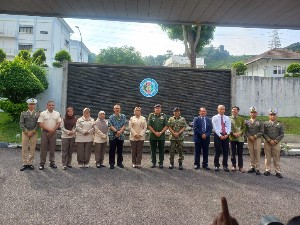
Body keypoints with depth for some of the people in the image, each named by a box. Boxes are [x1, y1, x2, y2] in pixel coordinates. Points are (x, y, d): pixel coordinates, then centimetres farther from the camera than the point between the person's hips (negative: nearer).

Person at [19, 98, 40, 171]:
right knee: (24, 148, 2)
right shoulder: (23, 113, 5)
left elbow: (38, 124, -2)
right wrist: (26, 132, -12)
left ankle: (30, 163, 12)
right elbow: (21, 124, -2)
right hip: (25, 132, 0)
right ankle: (25, 164, 9)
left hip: (34, 133, 0)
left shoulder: (37, 114, 5)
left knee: (32, 149, 3)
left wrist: (32, 132, -13)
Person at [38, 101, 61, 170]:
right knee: (43, 148, 0)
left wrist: (53, 130, -9)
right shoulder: (43, 113, 0)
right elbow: (40, 124, -7)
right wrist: (49, 129, -15)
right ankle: (42, 164, 7)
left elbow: (58, 123, 4)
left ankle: (52, 163, 16)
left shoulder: (57, 114, 7)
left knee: (52, 148, 7)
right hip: (44, 132, -2)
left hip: (53, 133, 2)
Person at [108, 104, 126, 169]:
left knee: (120, 150, 9)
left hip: (121, 136, 1)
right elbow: (110, 126, -6)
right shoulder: (111, 117, 4)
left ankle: (119, 163, 20)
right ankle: (111, 163, 12)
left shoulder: (123, 116, 7)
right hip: (112, 136, -1)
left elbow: (124, 126, -1)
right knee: (112, 150, 3)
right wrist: (116, 131, -18)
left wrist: (120, 132, -15)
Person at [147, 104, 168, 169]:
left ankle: (161, 163, 12)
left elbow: (166, 126, 1)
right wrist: (155, 132, -10)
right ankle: (153, 163, 16)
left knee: (161, 150, 3)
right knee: (153, 150, 6)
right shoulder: (151, 115, 3)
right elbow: (149, 125, -2)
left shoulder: (164, 116, 4)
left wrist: (160, 132, -11)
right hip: (153, 136, 0)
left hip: (161, 136, 0)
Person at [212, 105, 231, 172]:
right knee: (217, 151, 0)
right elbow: (215, 128, -5)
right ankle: (216, 165, 10)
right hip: (217, 135, -3)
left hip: (226, 136, 3)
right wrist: (220, 135, -13)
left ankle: (225, 166, 14)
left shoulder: (227, 118, 14)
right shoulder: (214, 118, 3)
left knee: (226, 151, 5)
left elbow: (229, 127, 6)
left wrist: (227, 134, -11)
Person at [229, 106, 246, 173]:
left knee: (240, 153, 3)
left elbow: (244, 128, 5)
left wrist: (240, 133, -13)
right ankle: (234, 166, 16)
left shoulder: (241, 119, 8)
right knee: (233, 153, 5)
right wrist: (233, 133, -14)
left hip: (240, 138, 1)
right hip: (232, 138, -1)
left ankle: (241, 167, 11)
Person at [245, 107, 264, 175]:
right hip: (249, 139, 2)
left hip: (257, 139, -2)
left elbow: (261, 132, 0)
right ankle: (252, 167, 13)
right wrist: (249, 136, -13)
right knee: (251, 154, 5)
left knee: (257, 154, -2)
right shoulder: (247, 122, 10)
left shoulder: (260, 122, 5)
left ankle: (257, 169, 3)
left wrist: (255, 136, -13)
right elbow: (246, 131, 3)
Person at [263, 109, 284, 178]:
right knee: (267, 157, 5)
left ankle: (278, 172, 10)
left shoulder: (280, 124, 7)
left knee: (276, 158, 3)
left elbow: (282, 134, 2)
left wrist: (276, 141, -11)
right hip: (267, 143, 0)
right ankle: (268, 170, 15)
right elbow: (263, 133, 0)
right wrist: (269, 140, -12)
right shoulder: (265, 123, 6)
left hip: (276, 143, 0)